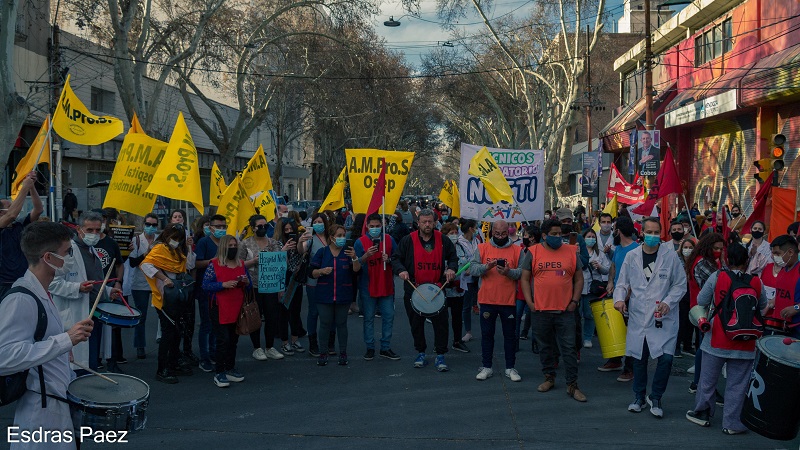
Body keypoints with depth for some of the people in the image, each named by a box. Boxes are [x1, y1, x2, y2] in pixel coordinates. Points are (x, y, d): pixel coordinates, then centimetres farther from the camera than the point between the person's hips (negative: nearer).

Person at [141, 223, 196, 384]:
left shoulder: (177, 251, 14)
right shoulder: (160, 248, -11)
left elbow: (189, 265, 7)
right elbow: (146, 264, -24)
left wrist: (189, 248, -1)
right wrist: (164, 278, -28)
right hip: (163, 298, -8)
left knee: (176, 331, 15)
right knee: (168, 333, -7)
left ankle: (174, 364, 29)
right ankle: (162, 370, 0)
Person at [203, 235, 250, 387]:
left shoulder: (241, 265, 13)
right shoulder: (214, 265, -3)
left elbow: (249, 287, 18)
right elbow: (205, 285, -11)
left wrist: (247, 282, -5)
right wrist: (224, 284, -21)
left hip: (237, 309, 5)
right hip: (220, 310, -5)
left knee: (233, 340, 11)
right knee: (223, 340, -10)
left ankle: (230, 369, 23)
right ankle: (219, 373, 0)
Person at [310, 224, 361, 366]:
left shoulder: (348, 252, 3)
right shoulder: (322, 252, 2)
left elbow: (356, 269, -9)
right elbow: (312, 273, 3)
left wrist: (354, 258, -27)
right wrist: (322, 271, -17)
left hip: (343, 295, 0)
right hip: (324, 295, 0)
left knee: (341, 324, 8)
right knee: (325, 323, 4)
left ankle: (343, 353, 16)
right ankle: (323, 353, 12)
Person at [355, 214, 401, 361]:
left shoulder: (389, 240, 4)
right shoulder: (360, 242, -3)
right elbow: (356, 264, -8)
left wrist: (389, 259, -12)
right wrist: (366, 255, -26)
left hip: (386, 285, 2)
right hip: (368, 287, -2)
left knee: (389, 316, 5)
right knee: (369, 318, 5)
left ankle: (385, 348, 15)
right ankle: (370, 348, 15)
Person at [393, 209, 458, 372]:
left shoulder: (443, 240, 3)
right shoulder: (408, 240, -1)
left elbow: (453, 257, 13)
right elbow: (396, 259, 2)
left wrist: (451, 268, -7)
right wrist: (401, 270, -16)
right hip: (413, 289, 0)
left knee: (441, 323, -2)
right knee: (416, 324, 10)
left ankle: (440, 356, 9)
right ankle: (421, 354, 26)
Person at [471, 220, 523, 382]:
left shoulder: (516, 250, 1)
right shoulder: (482, 248, 3)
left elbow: (522, 272, -6)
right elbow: (473, 269, -5)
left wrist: (509, 272, -24)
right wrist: (486, 267, -22)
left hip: (509, 301, 0)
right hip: (487, 300, 0)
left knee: (510, 335, 8)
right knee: (487, 334, 9)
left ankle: (510, 368, 19)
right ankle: (486, 367, 19)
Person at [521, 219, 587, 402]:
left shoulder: (571, 252, 4)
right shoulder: (534, 253, 2)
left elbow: (579, 279, 9)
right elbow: (525, 279, 4)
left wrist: (574, 301, 0)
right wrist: (529, 302, -4)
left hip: (565, 311, 0)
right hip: (540, 310, 0)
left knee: (569, 348, 1)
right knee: (545, 347, 13)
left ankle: (572, 385, 7)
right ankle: (549, 378, 29)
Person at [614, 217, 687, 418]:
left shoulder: (671, 256, -1)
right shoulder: (631, 256, 5)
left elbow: (680, 284, 3)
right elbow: (622, 283, 9)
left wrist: (668, 302, -12)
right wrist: (619, 298, -11)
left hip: (663, 318, -2)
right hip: (638, 316, 2)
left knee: (665, 358, -10)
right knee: (639, 358, 10)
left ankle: (655, 397, 12)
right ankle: (639, 396, 29)